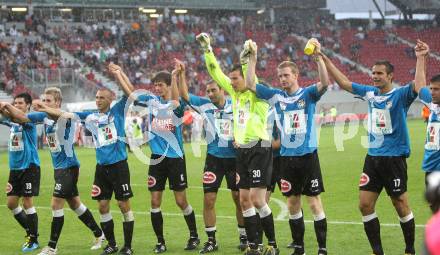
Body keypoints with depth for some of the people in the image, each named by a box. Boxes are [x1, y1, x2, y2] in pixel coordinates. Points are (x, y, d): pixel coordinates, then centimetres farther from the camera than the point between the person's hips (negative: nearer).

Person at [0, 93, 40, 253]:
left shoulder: (30, 120, -11)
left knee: (27, 202, -5)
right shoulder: (13, 121, 11)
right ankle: (30, 231, 24)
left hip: (29, 167, -7)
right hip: (15, 168, 7)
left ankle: (33, 240, 6)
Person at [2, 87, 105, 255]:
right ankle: (99, 234, 31)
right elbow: (21, 117, 2)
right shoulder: (45, 116, 4)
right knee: (74, 204, 16)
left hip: (68, 167, -8)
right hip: (58, 167, 8)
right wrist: (6, 106, -13)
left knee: (56, 204, -8)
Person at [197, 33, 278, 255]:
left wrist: (246, 61, -41)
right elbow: (216, 73, 13)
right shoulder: (235, 92, 11)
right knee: (245, 200, 5)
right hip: (242, 151, 7)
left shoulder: (257, 94, -7)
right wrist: (207, 50, 7)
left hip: (259, 149, -7)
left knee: (257, 200, -10)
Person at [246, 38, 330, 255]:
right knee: (292, 203, 9)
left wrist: (318, 56, -30)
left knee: (314, 202, -4)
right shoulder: (276, 96, 7)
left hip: (308, 156, -4)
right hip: (287, 157, 4)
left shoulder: (308, 94, -3)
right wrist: (253, 58, -3)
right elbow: (250, 84, 5)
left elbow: (325, 83, -21)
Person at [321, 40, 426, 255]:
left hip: (394, 158, -6)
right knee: (365, 205, 2)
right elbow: (344, 82, 16)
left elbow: (418, 86, -29)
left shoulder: (400, 95, -9)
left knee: (401, 206, 2)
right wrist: (325, 59, 13)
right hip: (373, 157, 6)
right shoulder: (370, 93, 9)